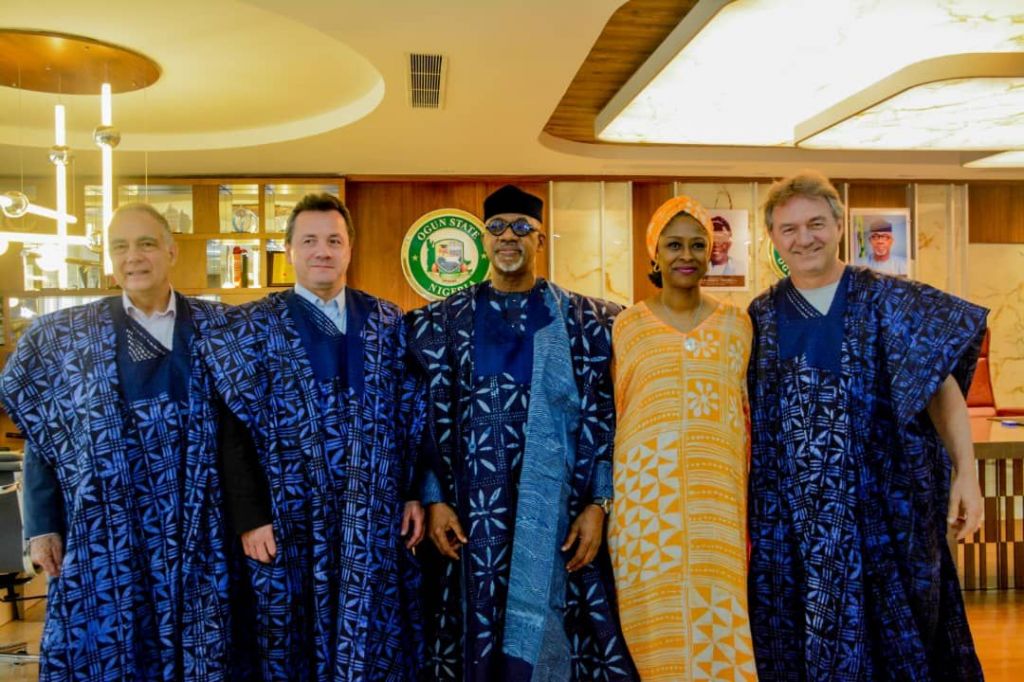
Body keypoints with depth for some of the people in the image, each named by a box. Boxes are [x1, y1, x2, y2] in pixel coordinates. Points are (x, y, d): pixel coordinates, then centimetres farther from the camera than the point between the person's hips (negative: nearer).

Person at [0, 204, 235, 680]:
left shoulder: (211, 326, 1)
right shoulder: (67, 335, 2)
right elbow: (43, 437, 4)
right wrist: (42, 527, 0)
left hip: (195, 529, 0)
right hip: (106, 534, 0)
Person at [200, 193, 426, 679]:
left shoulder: (387, 321, 7)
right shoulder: (250, 327, 0)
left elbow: (411, 415, 7)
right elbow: (234, 430, -4)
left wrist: (414, 493, 2)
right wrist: (250, 518, -9)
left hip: (378, 519, 2)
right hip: (291, 521, -2)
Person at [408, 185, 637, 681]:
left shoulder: (589, 323, 4)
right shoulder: (439, 324, 7)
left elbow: (607, 421, 1)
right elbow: (423, 421, 6)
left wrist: (598, 505, -6)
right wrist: (433, 500, -3)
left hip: (557, 517, 0)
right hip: (470, 516, 1)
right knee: (476, 640, 8)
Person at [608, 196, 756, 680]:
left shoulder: (736, 323, 9)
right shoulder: (627, 326, 4)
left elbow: (750, 417, 11)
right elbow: (612, 416, 7)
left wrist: (754, 497, 8)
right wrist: (606, 500, 4)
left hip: (718, 498, 1)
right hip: (647, 498, -1)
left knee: (717, 616, 4)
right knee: (659, 623, 5)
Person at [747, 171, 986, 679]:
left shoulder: (888, 300, -1)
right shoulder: (761, 316, 5)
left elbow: (942, 387, -5)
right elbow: (745, 413, 9)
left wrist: (965, 471, -17)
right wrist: (744, 509, 5)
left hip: (882, 505, -1)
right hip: (791, 515, 2)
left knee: (891, 638, 8)